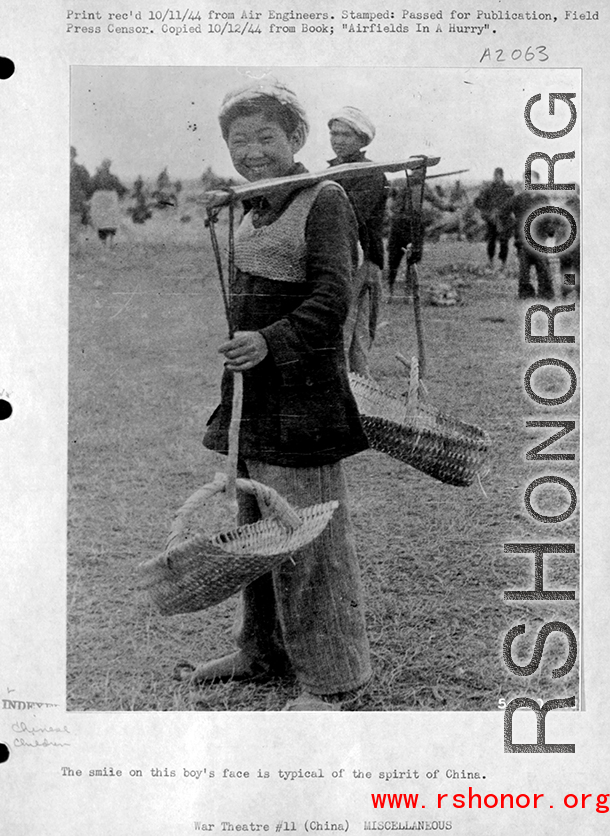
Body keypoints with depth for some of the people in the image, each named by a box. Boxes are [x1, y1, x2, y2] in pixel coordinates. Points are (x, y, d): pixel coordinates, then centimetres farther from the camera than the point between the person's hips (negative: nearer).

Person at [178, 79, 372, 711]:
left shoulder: (325, 201, -9)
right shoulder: (252, 210, 16)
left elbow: (332, 298, -20)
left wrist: (271, 341, -32)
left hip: (301, 392, -8)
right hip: (250, 392, 9)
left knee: (307, 534, -3)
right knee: (254, 528, 17)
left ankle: (330, 677, 9)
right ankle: (261, 651, 32)